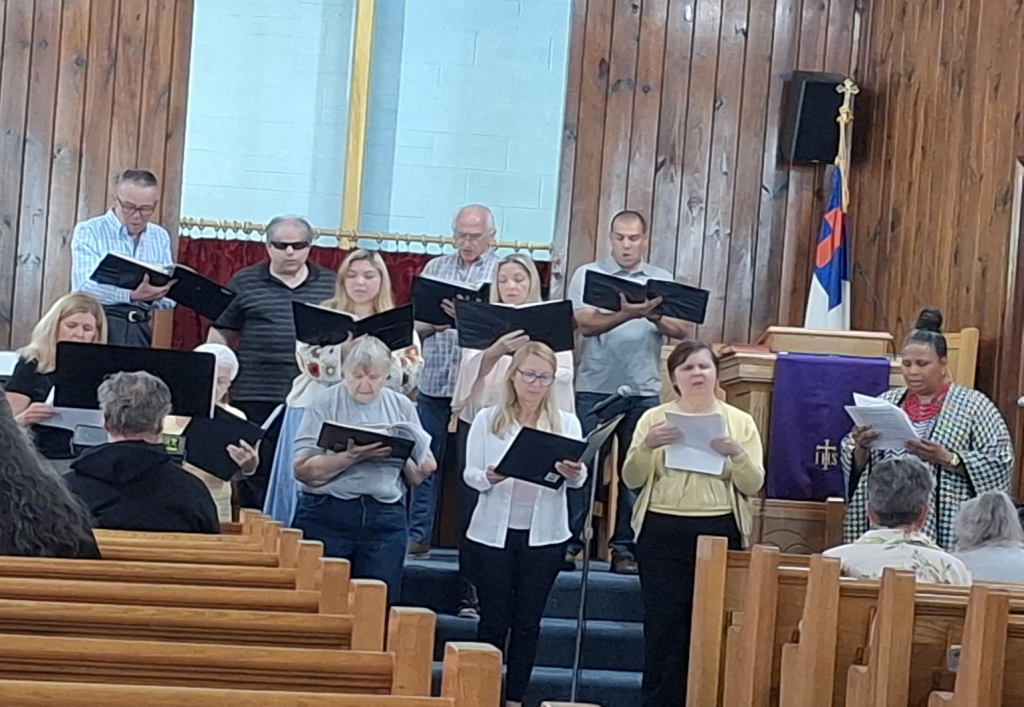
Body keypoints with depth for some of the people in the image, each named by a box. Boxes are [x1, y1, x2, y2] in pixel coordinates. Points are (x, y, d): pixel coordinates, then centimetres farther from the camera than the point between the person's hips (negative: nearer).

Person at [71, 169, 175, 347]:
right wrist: (131, 296, -32)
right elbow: (84, 288, -16)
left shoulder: (160, 238, 12)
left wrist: (152, 294, -18)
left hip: (139, 328, 4)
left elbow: (169, 297, 6)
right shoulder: (89, 232, -1)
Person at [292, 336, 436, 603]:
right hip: (326, 514, -2)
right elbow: (303, 470, -8)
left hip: (385, 519, 2)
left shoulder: (402, 406, 12)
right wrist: (352, 457, -20)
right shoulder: (326, 402, 2)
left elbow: (419, 476, 10)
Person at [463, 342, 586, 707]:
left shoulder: (567, 423, 4)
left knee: (528, 620, 7)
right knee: (494, 619, 4)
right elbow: (469, 474, -3)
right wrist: (488, 477, -25)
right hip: (493, 532, -1)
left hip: (544, 535, 1)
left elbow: (578, 479, -5)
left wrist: (573, 473, -29)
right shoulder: (487, 419, 1)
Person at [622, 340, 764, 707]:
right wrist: (646, 446, -17)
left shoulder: (740, 422, 8)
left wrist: (737, 453, -17)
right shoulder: (654, 418, 7)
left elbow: (753, 485, 2)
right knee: (663, 626, -2)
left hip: (720, 531, 0)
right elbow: (631, 480, 1)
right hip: (663, 532, 0)